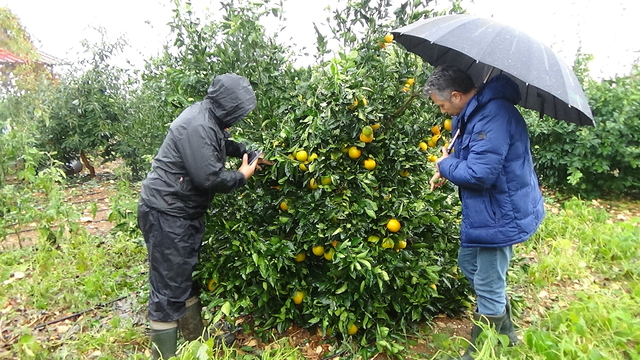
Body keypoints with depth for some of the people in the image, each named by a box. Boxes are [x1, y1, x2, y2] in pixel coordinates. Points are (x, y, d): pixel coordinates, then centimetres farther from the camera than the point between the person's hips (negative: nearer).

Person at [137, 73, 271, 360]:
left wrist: (249, 153, 16)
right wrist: (242, 176, -11)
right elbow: (209, 177, -27)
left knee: (188, 275, 21)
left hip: (185, 211, 11)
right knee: (170, 285, -1)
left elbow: (224, 144, 29)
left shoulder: (209, 118, 7)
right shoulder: (197, 127, -25)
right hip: (165, 215, -11)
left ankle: (195, 336, 39)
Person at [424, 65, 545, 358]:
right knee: (469, 263, 24)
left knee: (488, 287, 3)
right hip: (484, 210, 11)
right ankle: (505, 331, 43)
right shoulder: (473, 112, 6)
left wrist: (445, 165, -13)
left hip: (500, 214, -11)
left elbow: (480, 173, -32)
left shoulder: (493, 115, -27)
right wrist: (447, 169, 1)